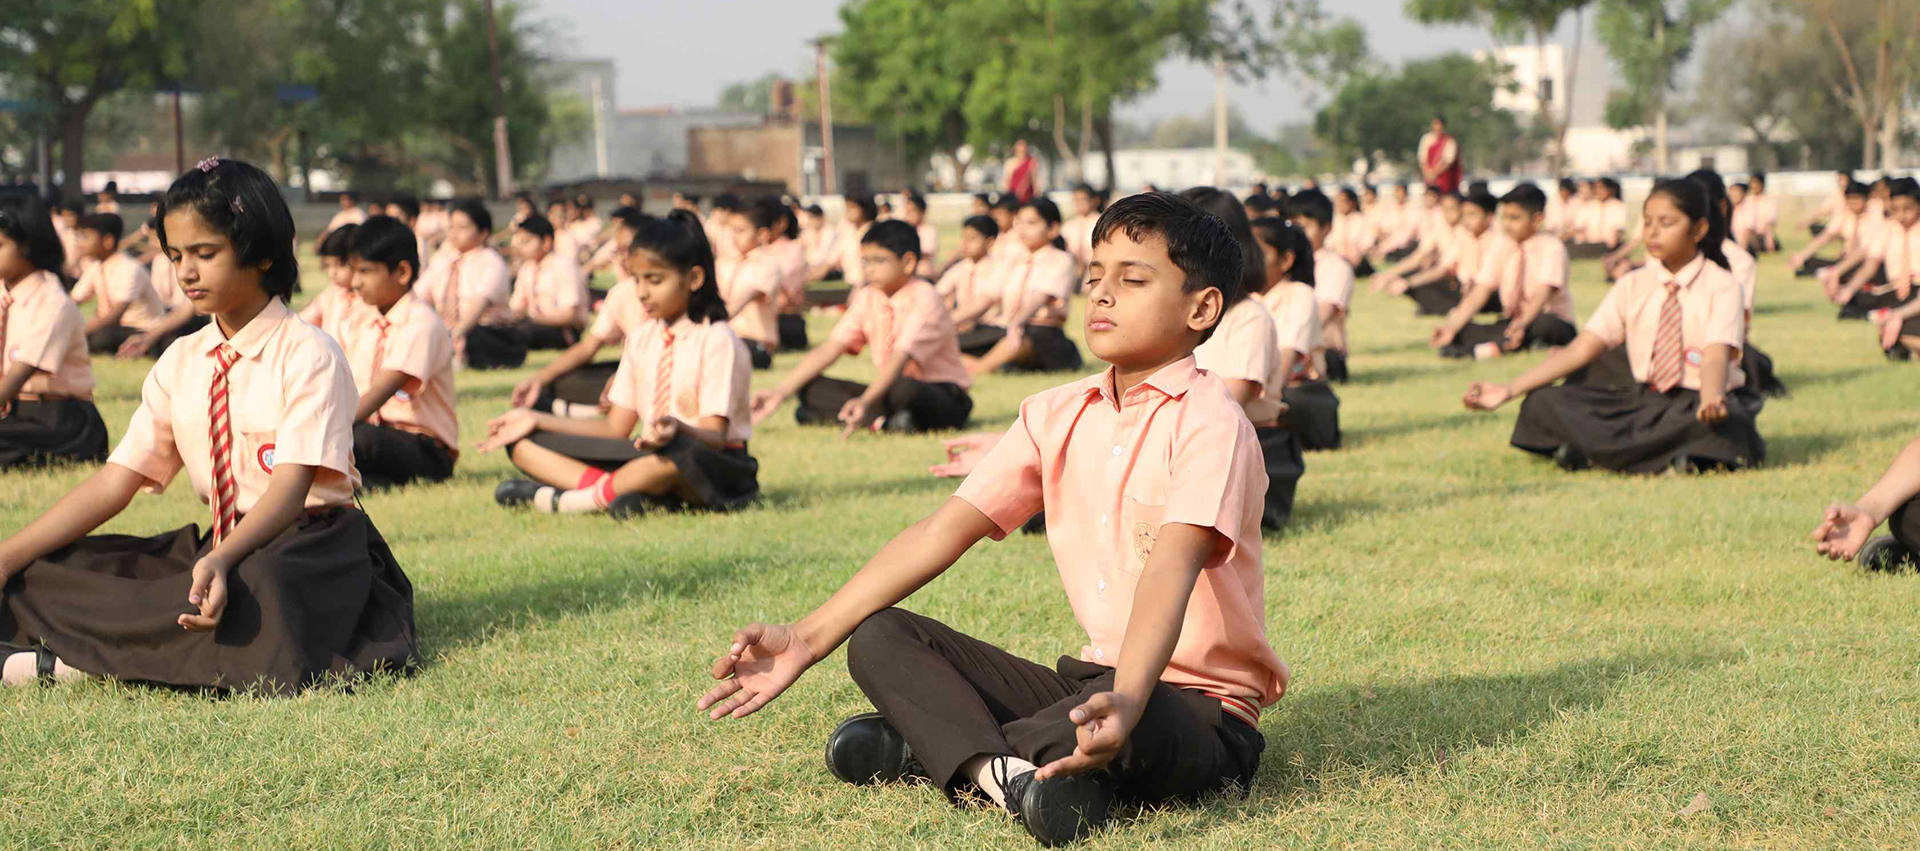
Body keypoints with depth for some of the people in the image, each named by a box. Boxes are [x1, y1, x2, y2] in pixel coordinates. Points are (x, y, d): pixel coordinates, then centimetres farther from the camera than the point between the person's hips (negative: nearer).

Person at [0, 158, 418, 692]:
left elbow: (292, 486, -21)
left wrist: (221, 560, -40)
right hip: (221, 546, 6)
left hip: (308, 548, -6)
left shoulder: (307, 354, -9)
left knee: (260, 586, -43)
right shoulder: (181, 363, 11)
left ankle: (83, 659, -29)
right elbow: (116, 482, 5)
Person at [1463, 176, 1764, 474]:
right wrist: (1508, 390, -10)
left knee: (1718, 420, -41)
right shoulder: (1633, 286, 7)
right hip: (1646, 399, 5)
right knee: (1544, 402, -14)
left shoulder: (1721, 286, -5)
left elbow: (1716, 356, -22)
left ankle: (1601, 452, -29)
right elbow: (1580, 351, 1)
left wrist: (1710, 401, -46)